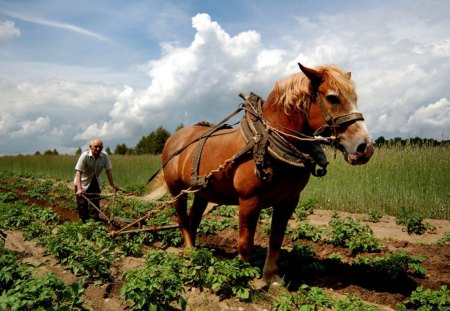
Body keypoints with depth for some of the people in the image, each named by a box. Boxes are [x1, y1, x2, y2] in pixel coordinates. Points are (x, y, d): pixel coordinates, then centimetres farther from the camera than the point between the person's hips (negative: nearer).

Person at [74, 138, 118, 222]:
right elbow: (78, 172, -29)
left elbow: (108, 171, -9)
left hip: (95, 183, 3)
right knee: (82, 206, 3)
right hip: (83, 183, -3)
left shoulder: (105, 156, -15)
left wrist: (113, 185, -10)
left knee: (95, 206, 0)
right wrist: (79, 189, -39)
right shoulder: (84, 156, -26)